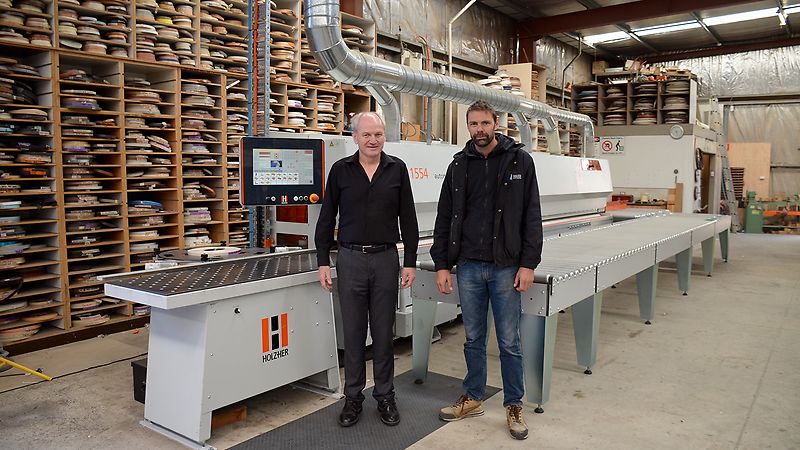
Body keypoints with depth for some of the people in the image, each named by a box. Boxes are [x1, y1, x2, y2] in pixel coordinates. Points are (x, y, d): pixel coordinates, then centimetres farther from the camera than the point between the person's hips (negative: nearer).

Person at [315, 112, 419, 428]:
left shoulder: (397, 169, 3)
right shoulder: (341, 170, 2)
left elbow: (408, 218, 4)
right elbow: (326, 218, 4)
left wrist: (410, 262, 1)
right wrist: (323, 262, 0)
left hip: (386, 259, 0)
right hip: (350, 259, 0)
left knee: (383, 332, 8)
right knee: (353, 332, 7)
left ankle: (385, 396, 24)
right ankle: (353, 398, 22)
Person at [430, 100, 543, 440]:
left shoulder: (519, 160, -1)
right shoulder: (459, 165, 6)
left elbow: (531, 216, -3)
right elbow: (445, 218, 7)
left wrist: (528, 264, -9)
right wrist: (441, 264, 2)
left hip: (506, 267, -2)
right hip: (468, 266, 3)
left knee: (509, 342, 6)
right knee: (473, 339, 14)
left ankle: (514, 406, 22)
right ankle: (472, 399, 30)